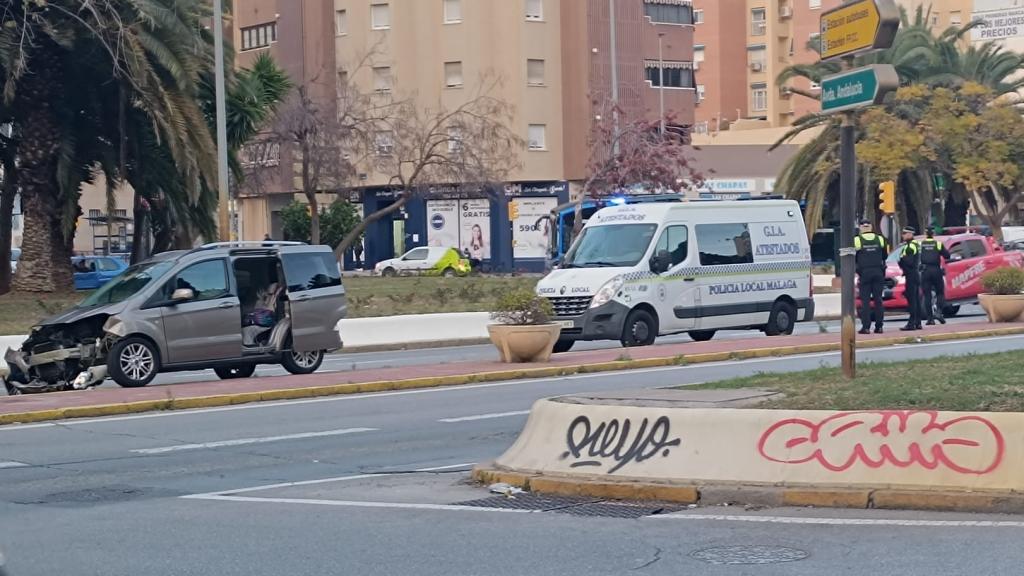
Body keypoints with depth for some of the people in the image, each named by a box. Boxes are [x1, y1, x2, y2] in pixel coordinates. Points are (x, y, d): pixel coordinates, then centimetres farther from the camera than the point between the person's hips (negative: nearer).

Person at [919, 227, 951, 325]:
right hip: (936, 271, 0)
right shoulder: (938, 244, 1)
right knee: (940, 293, 11)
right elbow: (947, 256, 3)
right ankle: (939, 311, -10)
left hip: (925, 271, 0)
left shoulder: (920, 244, 3)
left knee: (927, 295, 2)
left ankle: (930, 318, -2)